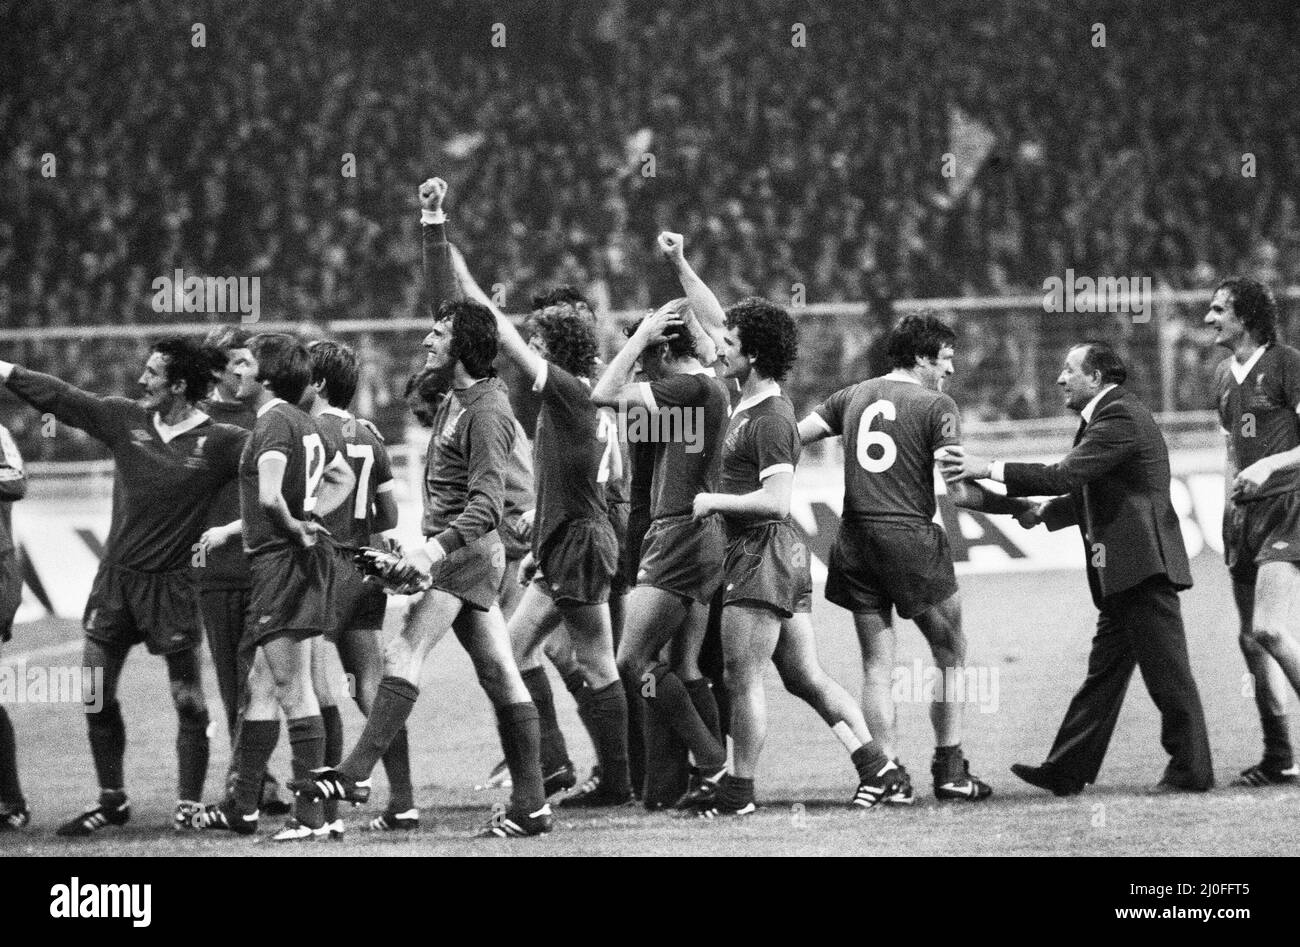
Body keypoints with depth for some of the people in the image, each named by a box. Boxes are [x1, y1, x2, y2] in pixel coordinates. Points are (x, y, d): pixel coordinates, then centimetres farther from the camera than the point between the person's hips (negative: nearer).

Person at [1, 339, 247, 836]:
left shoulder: (220, 443, -9)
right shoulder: (124, 418, 3)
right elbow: (57, 395, 6)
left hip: (172, 584, -4)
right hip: (116, 576, 5)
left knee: (188, 701, -2)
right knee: (96, 694, 5)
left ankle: (189, 804, 8)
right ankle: (111, 800, 17)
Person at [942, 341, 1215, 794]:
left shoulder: (1121, 418, -14)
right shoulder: (1107, 414, 19)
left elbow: (1067, 474, -23)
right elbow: (1088, 492, 27)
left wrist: (990, 469, -22)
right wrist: (1045, 512, 14)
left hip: (1143, 564, -11)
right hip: (1124, 573, 11)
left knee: (1166, 670, -5)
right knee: (1103, 673, 11)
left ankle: (1192, 769, 0)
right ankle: (1068, 771, 13)